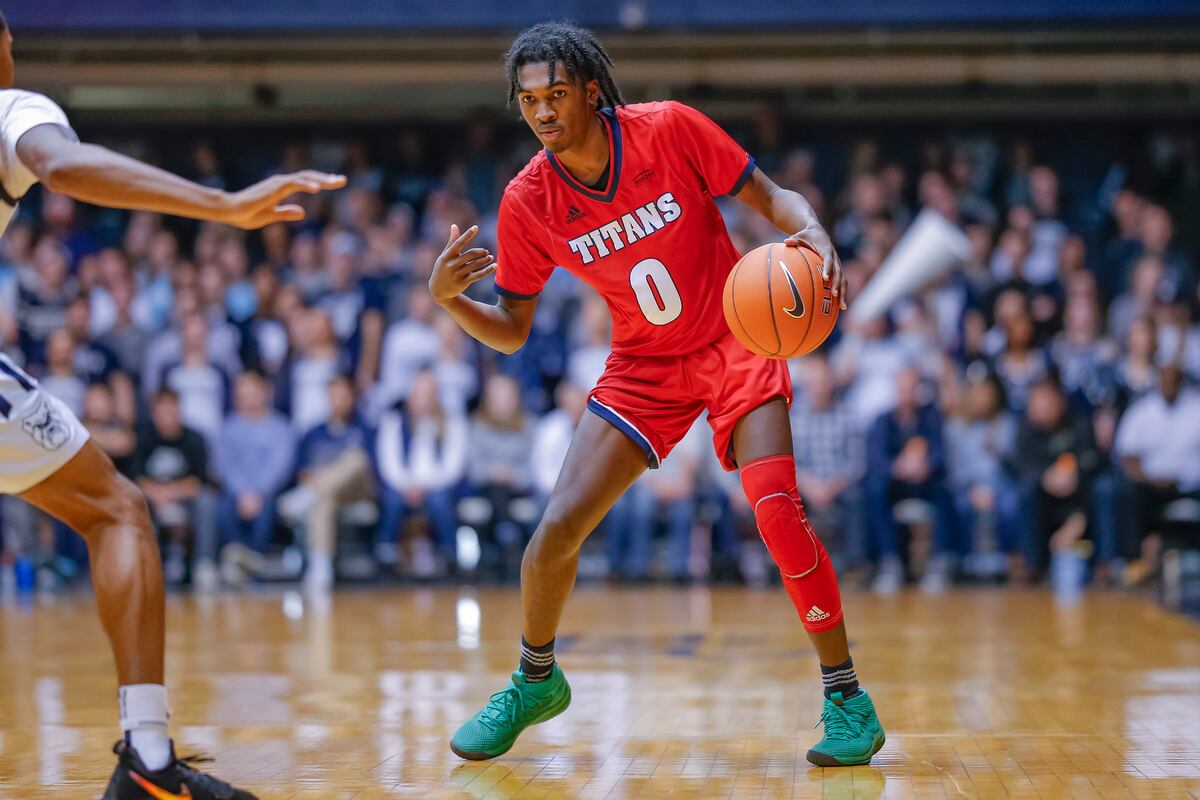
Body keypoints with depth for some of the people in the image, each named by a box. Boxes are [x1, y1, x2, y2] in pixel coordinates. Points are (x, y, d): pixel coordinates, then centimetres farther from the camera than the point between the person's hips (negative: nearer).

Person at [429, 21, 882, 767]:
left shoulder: (669, 129, -17)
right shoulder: (528, 202, -10)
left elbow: (771, 197, -7)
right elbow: (512, 333, -2)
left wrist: (814, 233, -28)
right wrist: (448, 296, -21)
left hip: (735, 343, -2)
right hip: (644, 366, 3)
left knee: (777, 509, -22)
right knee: (559, 526, -8)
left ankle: (847, 700, -7)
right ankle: (535, 682, 21)